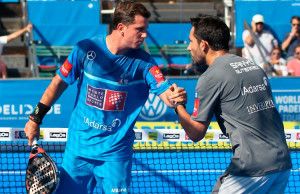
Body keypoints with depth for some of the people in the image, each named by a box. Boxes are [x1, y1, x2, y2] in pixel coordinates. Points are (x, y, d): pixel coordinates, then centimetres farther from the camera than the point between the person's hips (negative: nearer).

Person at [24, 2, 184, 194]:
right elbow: (59, 84, 3)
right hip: (78, 148, 1)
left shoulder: (143, 62, -9)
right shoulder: (86, 49, -9)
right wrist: (35, 119, 6)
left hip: (115, 154, -1)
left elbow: (166, 94, -20)